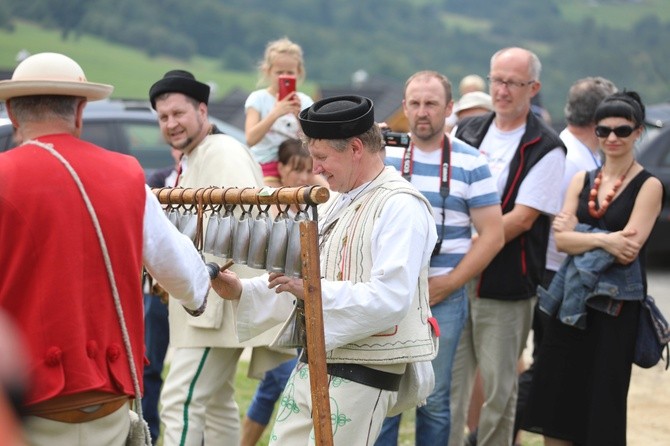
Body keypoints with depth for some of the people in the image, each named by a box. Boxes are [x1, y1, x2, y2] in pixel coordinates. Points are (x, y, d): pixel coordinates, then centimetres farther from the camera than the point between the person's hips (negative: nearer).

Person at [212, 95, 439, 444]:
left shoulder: (400, 207, -15)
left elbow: (391, 300, -25)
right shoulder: (338, 204, 16)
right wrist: (241, 292, 7)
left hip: (359, 376, -9)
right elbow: (304, 284, 21)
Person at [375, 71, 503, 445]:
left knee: (434, 402, 4)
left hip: (442, 298, -1)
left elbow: (492, 235, -2)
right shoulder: (382, 155, 6)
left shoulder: (471, 163, 0)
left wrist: (447, 284, -9)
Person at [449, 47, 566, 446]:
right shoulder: (467, 132, 11)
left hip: (505, 289, -4)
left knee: (499, 389, 4)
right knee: (448, 383, 6)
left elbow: (523, 218, -12)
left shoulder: (546, 148, -5)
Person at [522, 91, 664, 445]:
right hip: (571, 299, 5)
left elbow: (627, 251, -15)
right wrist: (603, 240, -18)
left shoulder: (648, 186, -5)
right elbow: (560, 240, -2)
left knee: (602, 404, 1)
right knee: (556, 401, 6)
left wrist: (578, 234, -10)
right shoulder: (581, 180, 10)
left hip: (617, 306, -5)